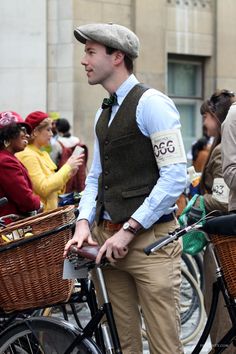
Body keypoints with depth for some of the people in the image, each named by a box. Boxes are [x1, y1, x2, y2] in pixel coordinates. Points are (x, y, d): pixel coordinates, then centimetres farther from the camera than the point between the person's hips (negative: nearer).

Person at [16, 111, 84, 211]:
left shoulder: (43, 154, 16)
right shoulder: (27, 156, -10)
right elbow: (43, 189, -18)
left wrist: (68, 174, 3)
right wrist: (67, 167, -12)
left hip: (49, 211, 8)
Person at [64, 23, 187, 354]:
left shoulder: (151, 103, -9)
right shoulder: (103, 113, 16)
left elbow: (175, 177, -16)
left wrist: (128, 230, -16)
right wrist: (84, 222, 1)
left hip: (150, 239, -7)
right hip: (109, 241, 8)